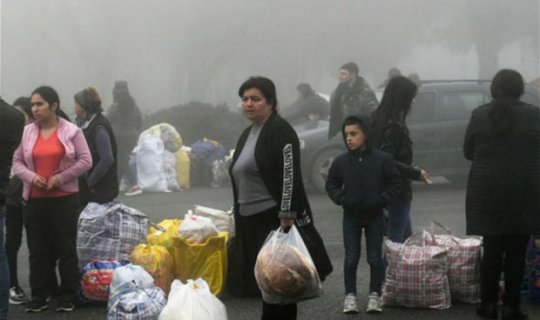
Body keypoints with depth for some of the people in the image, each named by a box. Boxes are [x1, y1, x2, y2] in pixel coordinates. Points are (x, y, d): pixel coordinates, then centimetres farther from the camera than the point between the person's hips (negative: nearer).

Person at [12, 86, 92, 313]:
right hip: (34, 199, 3)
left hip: (64, 198, -2)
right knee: (38, 249, 7)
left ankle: (67, 297, 12)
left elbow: (85, 160, -4)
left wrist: (61, 177, -12)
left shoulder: (71, 131, -2)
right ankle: (39, 297, 14)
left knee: (66, 248, 4)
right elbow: (17, 161, 7)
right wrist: (31, 176, -12)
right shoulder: (27, 132, 5)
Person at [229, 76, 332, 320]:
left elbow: (289, 176, -19)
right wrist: (240, 219, 21)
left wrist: (286, 218, -24)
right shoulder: (247, 134, 16)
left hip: (275, 219, -8)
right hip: (251, 220, 8)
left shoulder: (280, 131, -11)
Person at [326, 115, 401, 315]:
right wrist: (341, 199, -10)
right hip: (351, 216, 1)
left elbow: (395, 183, -4)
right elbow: (331, 185, 6)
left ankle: (374, 295, 15)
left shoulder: (382, 159, -9)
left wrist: (381, 199, -16)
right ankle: (350, 296, 12)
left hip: (374, 216, -1)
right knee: (351, 258, 3)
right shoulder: (341, 161, -4)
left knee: (375, 258, 4)